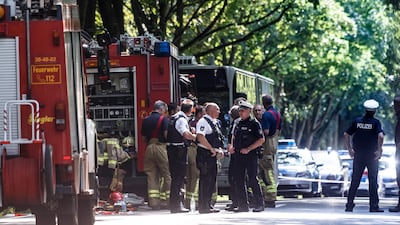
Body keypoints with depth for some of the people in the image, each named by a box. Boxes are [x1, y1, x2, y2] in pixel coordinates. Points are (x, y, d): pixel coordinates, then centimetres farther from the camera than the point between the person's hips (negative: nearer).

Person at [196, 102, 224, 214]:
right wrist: (212, 149, -19)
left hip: (213, 155, 9)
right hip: (204, 154, -9)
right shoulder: (203, 121, -11)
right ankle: (203, 206, -4)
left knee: (212, 180, 12)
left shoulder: (216, 122, 18)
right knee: (205, 179, -7)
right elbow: (200, 137, -23)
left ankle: (208, 204, 19)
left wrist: (220, 149, 8)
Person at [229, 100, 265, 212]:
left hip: (251, 156, -7)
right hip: (239, 155, 7)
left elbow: (261, 140, -11)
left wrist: (248, 149, -16)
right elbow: (234, 137, 28)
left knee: (253, 180, -7)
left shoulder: (254, 124, -6)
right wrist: (232, 146, 8)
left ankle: (259, 204, -2)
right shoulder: (238, 124, 15)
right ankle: (243, 205, 11)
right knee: (239, 180, 5)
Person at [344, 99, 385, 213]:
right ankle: (374, 206, 1)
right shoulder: (375, 122, -7)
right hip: (372, 156, -3)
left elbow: (346, 135, 4)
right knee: (373, 181, 2)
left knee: (354, 181, 8)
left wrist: (350, 149, 9)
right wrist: (379, 150, -12)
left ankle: (349, 204, 6)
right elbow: (380, 136, -21)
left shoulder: (357, 121, 4)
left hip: (358, 155, 3)